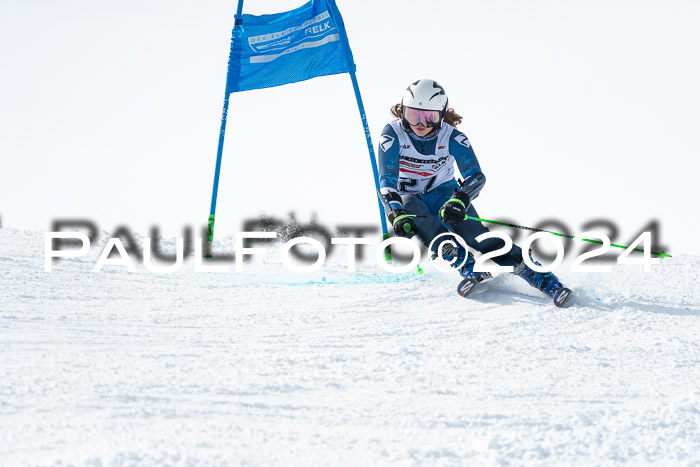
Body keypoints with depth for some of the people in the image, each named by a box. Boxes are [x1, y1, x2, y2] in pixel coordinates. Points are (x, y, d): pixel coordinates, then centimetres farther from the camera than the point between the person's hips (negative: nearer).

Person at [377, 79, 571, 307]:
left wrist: (459, 200, -45)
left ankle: (542, 277, -32)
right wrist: (396, 215, -42)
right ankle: (468, 269, -49)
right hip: (406, 198, 0)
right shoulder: (392, 136, -15)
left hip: (443, 194, 0)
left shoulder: (452, 137, -14)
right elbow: (387, 180, -23)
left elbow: (476, 176, -24)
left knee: (476, 234, -24)